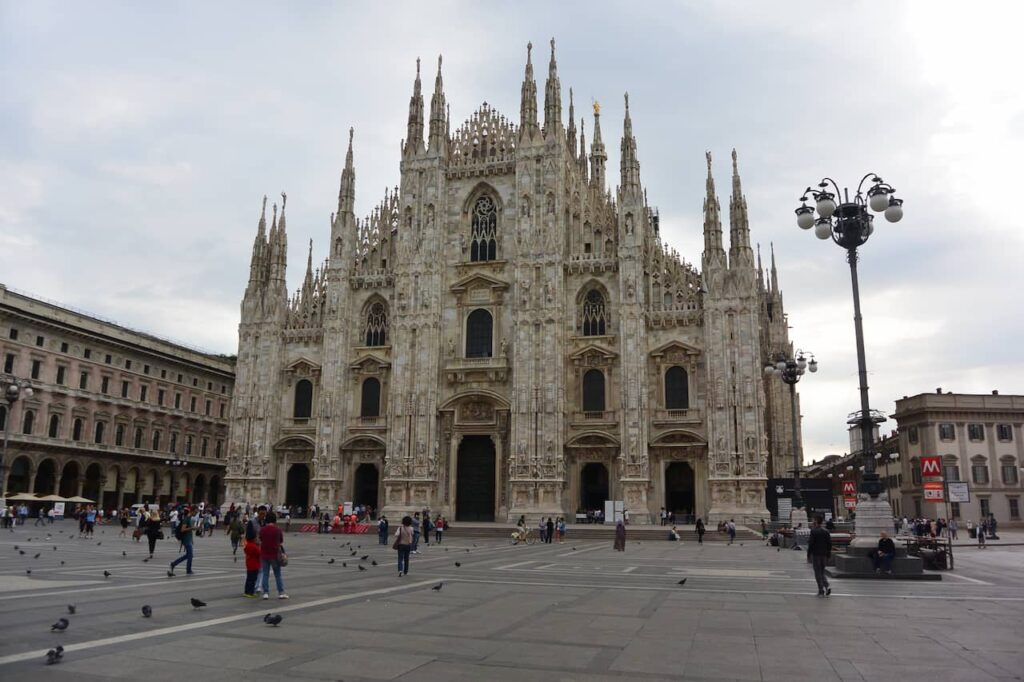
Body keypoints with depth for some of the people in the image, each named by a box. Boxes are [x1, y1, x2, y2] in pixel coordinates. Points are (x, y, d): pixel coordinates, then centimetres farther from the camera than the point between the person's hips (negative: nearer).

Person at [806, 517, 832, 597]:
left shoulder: (813, 531, -12)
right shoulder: (826, 532, 5)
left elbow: (811, 544, -14)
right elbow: (829, 544, 6)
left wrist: (808, 555, -7)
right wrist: (828, 556, 13)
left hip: (815, 555, -5)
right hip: (824, 555, 5)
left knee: (818, 573, 3)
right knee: (822, 572, 17)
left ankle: (821, 591, 2)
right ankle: (827, 586, -2)